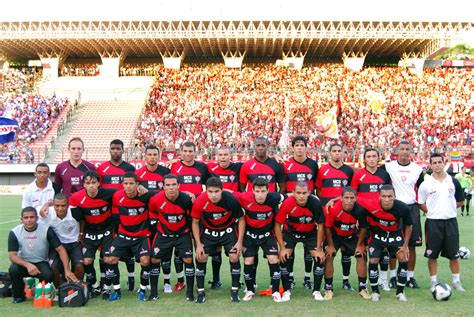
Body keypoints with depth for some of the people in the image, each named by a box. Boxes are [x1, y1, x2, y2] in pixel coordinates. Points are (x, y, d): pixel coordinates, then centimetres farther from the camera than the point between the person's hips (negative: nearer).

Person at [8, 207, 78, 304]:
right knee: (13, 270, -32)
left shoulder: (46, 230, -13)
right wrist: (28, 265, -35)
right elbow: (12, 255, -16)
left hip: (41, 263, -1)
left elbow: (60, 249, -13)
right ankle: (19, 296, -3)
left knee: (48, 275, -32)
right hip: (23, 263, 1)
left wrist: (67, 270, -24)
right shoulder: (14, 232, -11)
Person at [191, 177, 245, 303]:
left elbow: (241, 219, -13)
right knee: (201, 258, -6)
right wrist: (198, 244, -11)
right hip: (208, 231, 1)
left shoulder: (231, 199, -29)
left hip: (228, 230, -1)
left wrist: (240, 241, -13)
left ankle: (235, 291, 8)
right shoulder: (200, 202, -27)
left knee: (234, 257, -8)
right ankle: (200, 292, 8)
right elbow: (195, 222, -9)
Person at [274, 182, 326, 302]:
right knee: (283, 258, -13)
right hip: (290, 232, 0)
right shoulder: (287, 203, -30)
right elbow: (277, 224, -19)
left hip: (310, 232, 1)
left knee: (320, 258, -10)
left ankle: (316, 291, 8)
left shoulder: (316, 203, -29)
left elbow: (320, 226, -17)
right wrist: (282, 248, -19)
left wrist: (319, 249, -13)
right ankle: (286, 291, 5)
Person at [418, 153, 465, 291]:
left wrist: (448, 206, 0)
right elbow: (421, 204, 4)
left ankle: (456, 281, 21)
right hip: (433, 223, -1)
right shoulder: (425, 184, -1)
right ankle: (434, 282, 18)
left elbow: (460, 201, 12)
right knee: (432, 255, 5)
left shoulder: (453, 182, 4)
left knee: (454, 254, 7)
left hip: (450, 221, 1)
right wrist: (432, 211, -7)